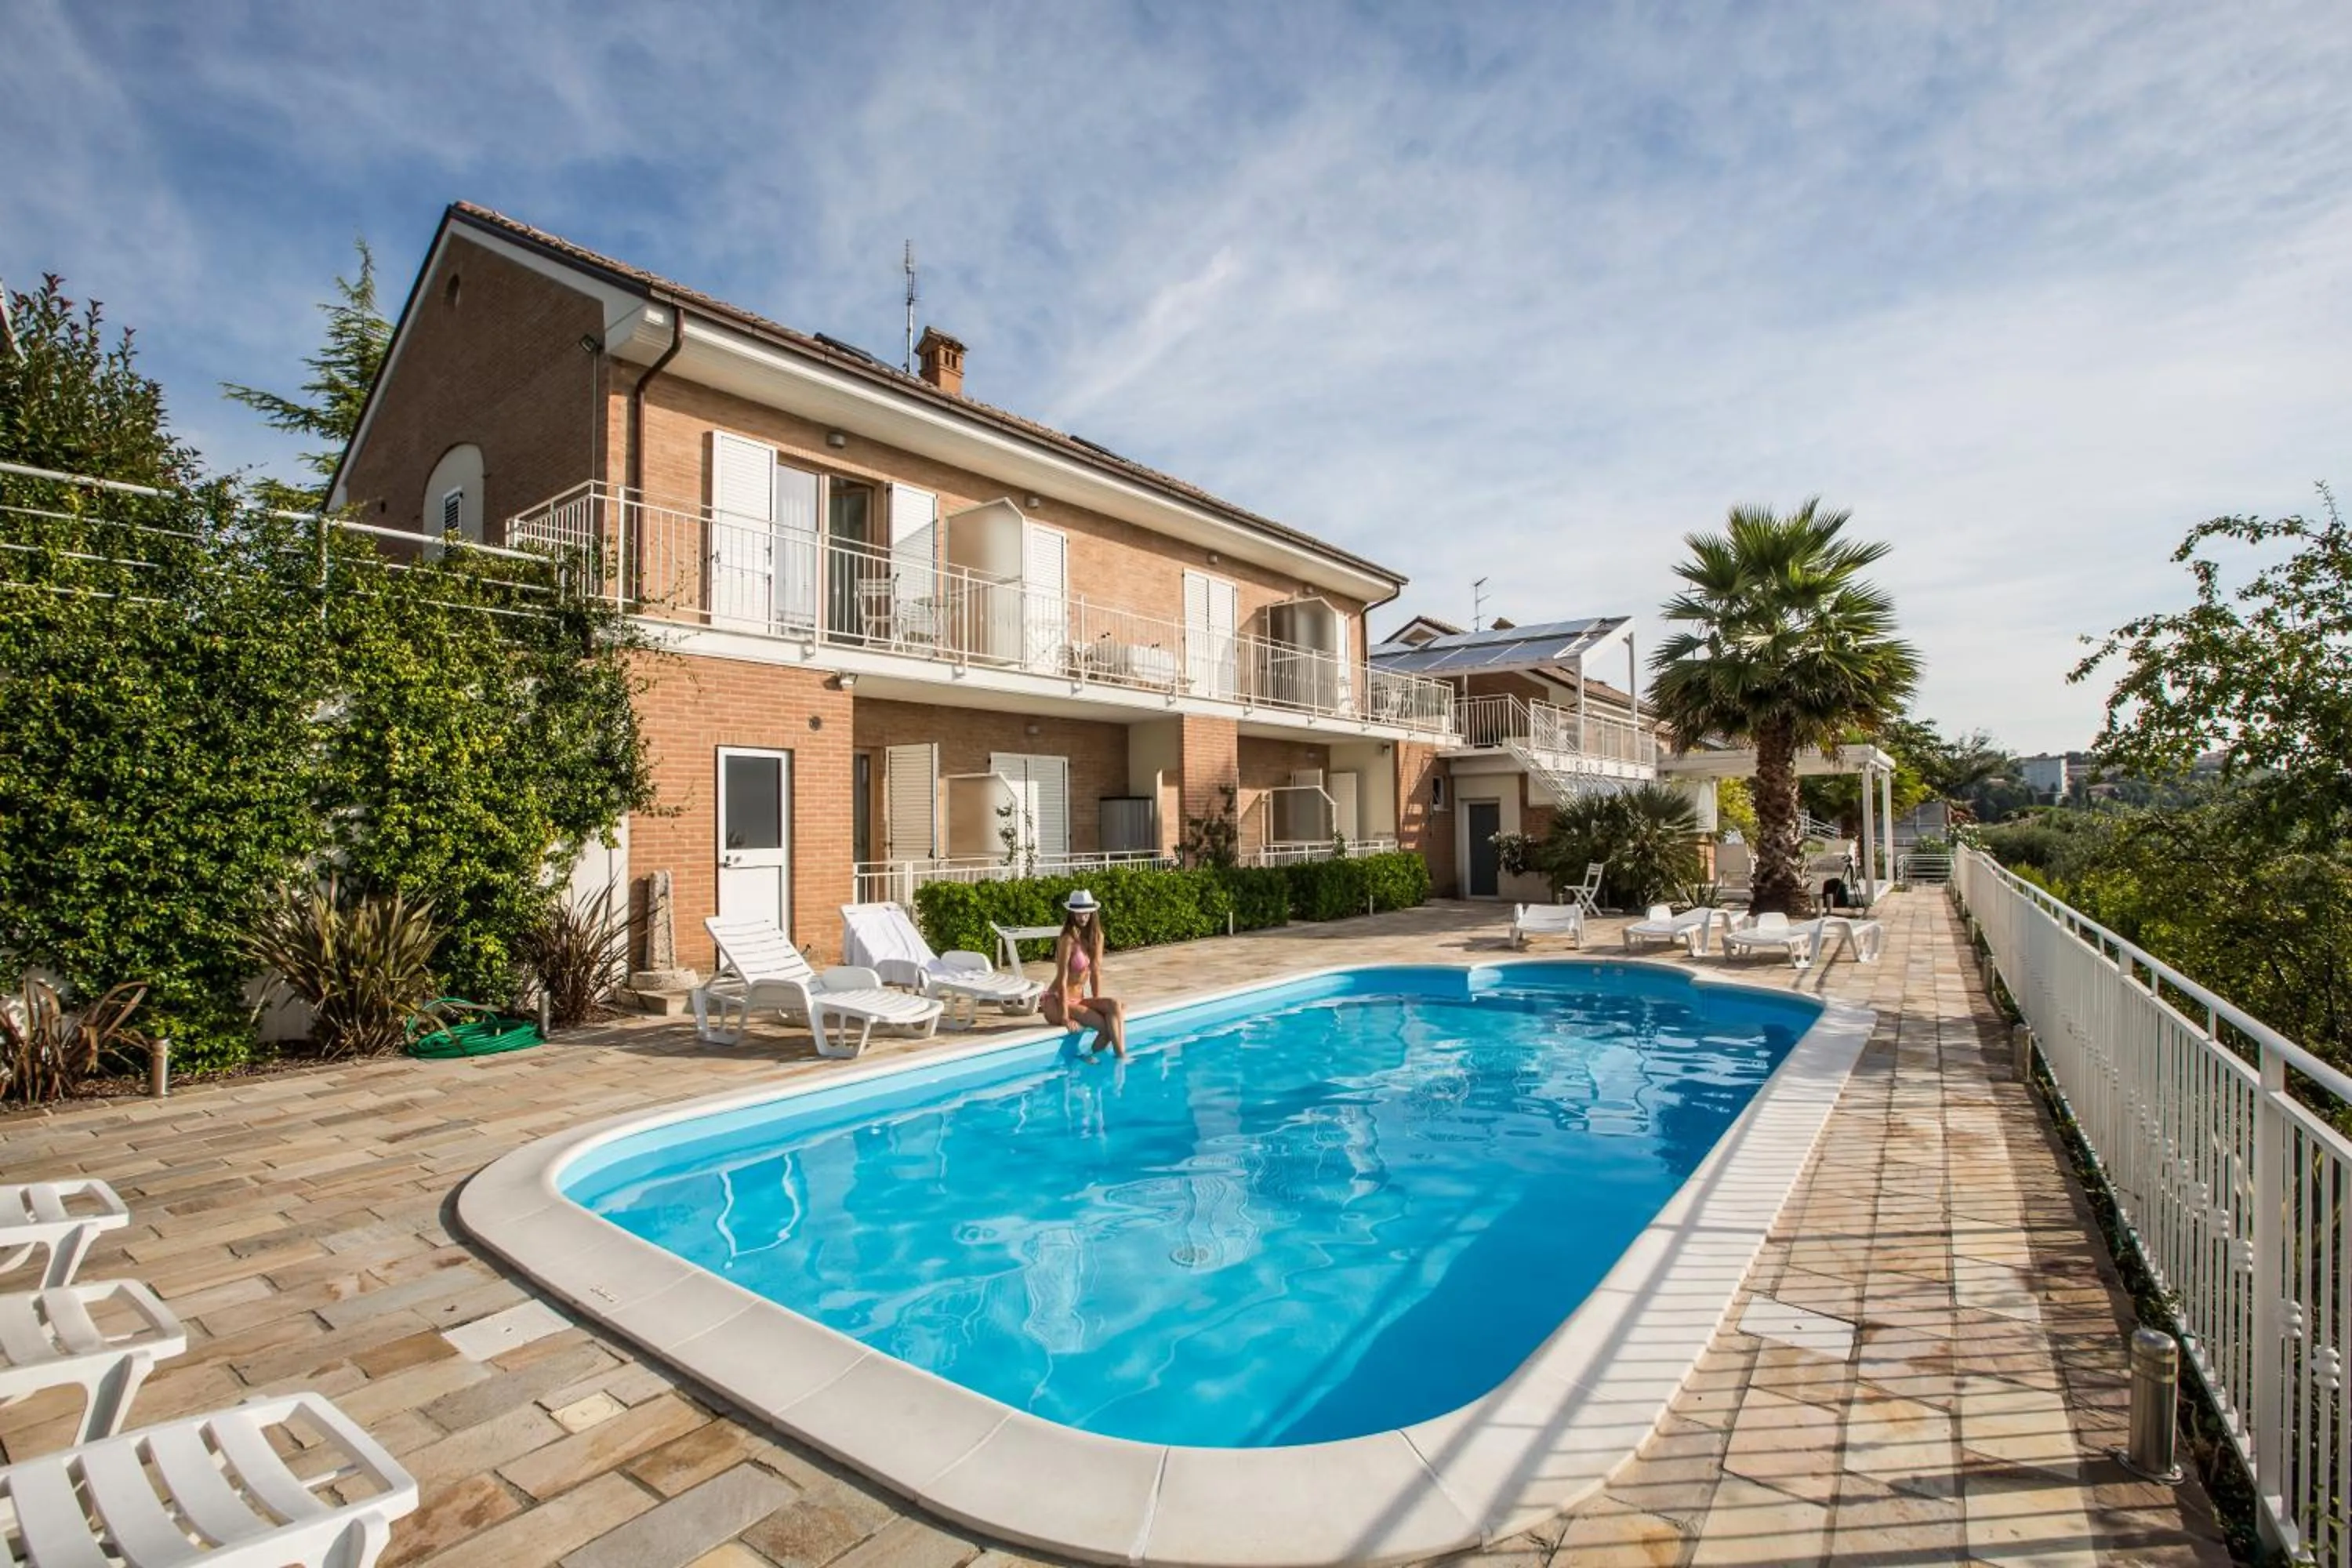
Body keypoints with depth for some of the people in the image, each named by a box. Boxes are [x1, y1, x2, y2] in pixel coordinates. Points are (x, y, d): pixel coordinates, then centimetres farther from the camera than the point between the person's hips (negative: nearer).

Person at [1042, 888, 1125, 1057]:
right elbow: (1062, 980, -19)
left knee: (1115, 1007, -21)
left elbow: (1095, 972, 6)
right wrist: (1065, 1018, -19)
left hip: (1078, 1000, 7)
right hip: (1056, 1002, -7)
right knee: (1106, 1026, -23)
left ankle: (1121, 1057, -18)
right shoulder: (1067, 939, -18)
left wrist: (1097, 1004, -1)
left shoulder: (1096, 937, 3)